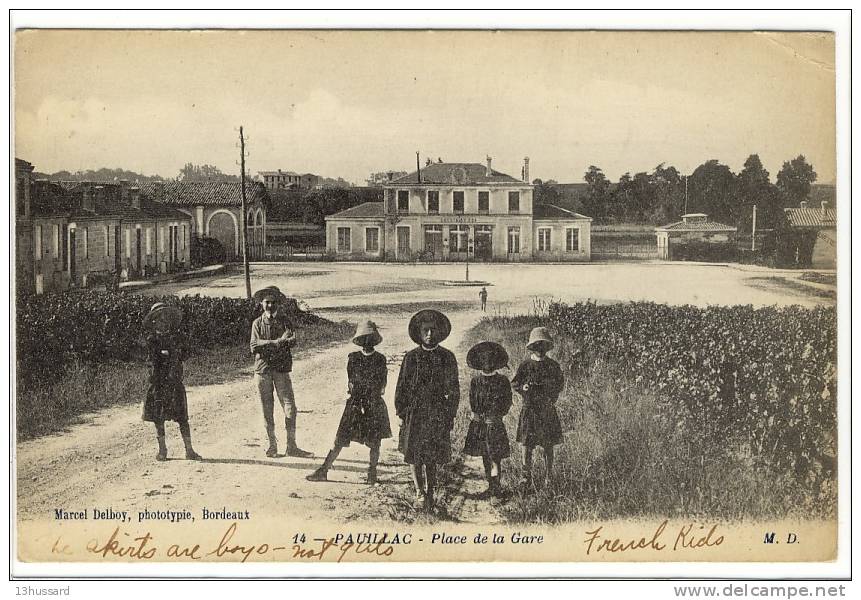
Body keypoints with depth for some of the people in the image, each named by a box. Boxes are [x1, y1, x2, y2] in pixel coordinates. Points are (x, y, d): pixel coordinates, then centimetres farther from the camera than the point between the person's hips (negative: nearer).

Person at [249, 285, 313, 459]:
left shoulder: (284, 321, 5)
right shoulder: (257, 323, 7)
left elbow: (292, 340, -13)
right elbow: (254, 347, -6)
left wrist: (265, 344, -22)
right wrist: (277, 342, -17)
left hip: (281, 368, -1)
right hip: (262, 368, 1)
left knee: (290, 407, -6)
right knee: (267, 409, 5)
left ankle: (292, 446, 0)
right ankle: (272, 445, 17)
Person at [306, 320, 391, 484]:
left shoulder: (380, 359, 1)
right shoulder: (353, 358, 3)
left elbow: (382, 386, 3)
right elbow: (350, 383, 3)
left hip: (374, 404, 0)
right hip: (355, 402, 0)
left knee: (374, 441, 3)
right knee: (341, 439, -1)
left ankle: (372, 473, 19)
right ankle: (323, 470, 4)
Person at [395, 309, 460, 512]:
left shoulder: (447, 357, 4)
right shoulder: (411, 357, 2)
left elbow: (454, 389, 8)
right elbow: (402, 387, 6)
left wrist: (451, 415, 3)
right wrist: (401, 413, 0)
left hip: (438, 414, 1)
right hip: (414, 412, 0)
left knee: (433, 457, 8)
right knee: (414, 455, -5)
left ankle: (430, 493, 21)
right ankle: (420, 494, -1)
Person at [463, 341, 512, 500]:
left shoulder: (503, 381, 1)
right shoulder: (475, 381, 4)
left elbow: (507, 403, 1)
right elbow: (473, 403, 4)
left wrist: (496, 416, -5)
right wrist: (482, 416, -4)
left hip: (496, 423, -2)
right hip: (479, 423, 2)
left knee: (495, 457, -9)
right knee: (485, 456, 7)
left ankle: (496, 485, -9)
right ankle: (492, 486, 15)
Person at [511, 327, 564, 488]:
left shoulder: (553, 366, 4)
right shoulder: (525, 365, 0)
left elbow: (560, 383, 13)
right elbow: (514, 384, 5)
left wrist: (552, 397, -4)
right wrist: (523, 388, -16)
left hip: (548, 409, 1)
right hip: (529, 408, -1)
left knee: (548, 445, 5)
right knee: (527, 444, 1)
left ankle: (548, 476, 16)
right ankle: (526, 476, 11)